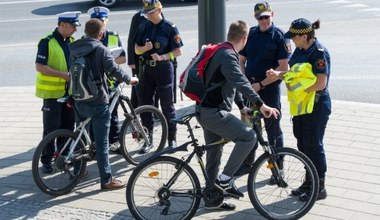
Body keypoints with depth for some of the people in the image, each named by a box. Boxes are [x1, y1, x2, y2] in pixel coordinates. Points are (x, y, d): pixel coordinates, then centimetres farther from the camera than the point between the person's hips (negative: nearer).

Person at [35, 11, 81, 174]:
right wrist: (62, 74, -23)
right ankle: (46, 160, 10)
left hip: (69, 90, 6)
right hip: (52, 91, -6)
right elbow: (39, 67, -17)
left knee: (68, 126, 11)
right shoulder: (47, 42, -13)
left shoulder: (72, 42, 7)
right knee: (51, 128, -1)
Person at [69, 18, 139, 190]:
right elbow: (114, 70, -16)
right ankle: (107, 180, 0)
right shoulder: (100, 50, -14)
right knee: (101, 143, -3)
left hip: (79, 101, 6)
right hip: (98, 102, -6)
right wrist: (130, 79, 2)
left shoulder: (74, 50, 4)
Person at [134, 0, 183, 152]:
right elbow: (137, 49, 10)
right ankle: (147, 140, 16)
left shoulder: (169, 28, -7)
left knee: (167, 106, 2)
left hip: (164, 69, -4)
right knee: (145, 105, 6)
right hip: (147, 69, 5)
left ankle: (171, 139, 15)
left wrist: (162, 57, -20)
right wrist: (145, 48, -12)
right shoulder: (144, 28, 6)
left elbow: (178, 51, -7)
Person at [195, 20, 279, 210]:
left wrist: (242, 107, 20)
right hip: (214, 112, -11)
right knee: (248, 136, -12)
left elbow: (233, 83, 23)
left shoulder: (220, 52, 16)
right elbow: (241, 82, -31)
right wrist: (261, 105, -34)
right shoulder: (228, 56, -17)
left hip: (206, 110, 11)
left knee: (214, 153, 16)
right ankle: (224, 179, -8)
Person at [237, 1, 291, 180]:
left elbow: (283, 67, -12)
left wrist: (261, 84, -15)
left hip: (270, 89, -5)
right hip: (249, 88, 5)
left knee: (273, 130, 3)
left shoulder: (279, 36, -8)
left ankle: (278, 168, 14)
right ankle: (247, 163, 28)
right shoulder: (251, 34, 8)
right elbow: (241, 60, 12)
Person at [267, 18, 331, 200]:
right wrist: (278, 74, 2)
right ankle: (309, 181, 28)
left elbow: (321, 83, -26)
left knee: (313, 145, -1)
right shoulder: (301, 49, 6)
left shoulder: (319, 53, -20)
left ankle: (320, 188, 10)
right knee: (302, 143, 15)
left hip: (316, 105, -9)